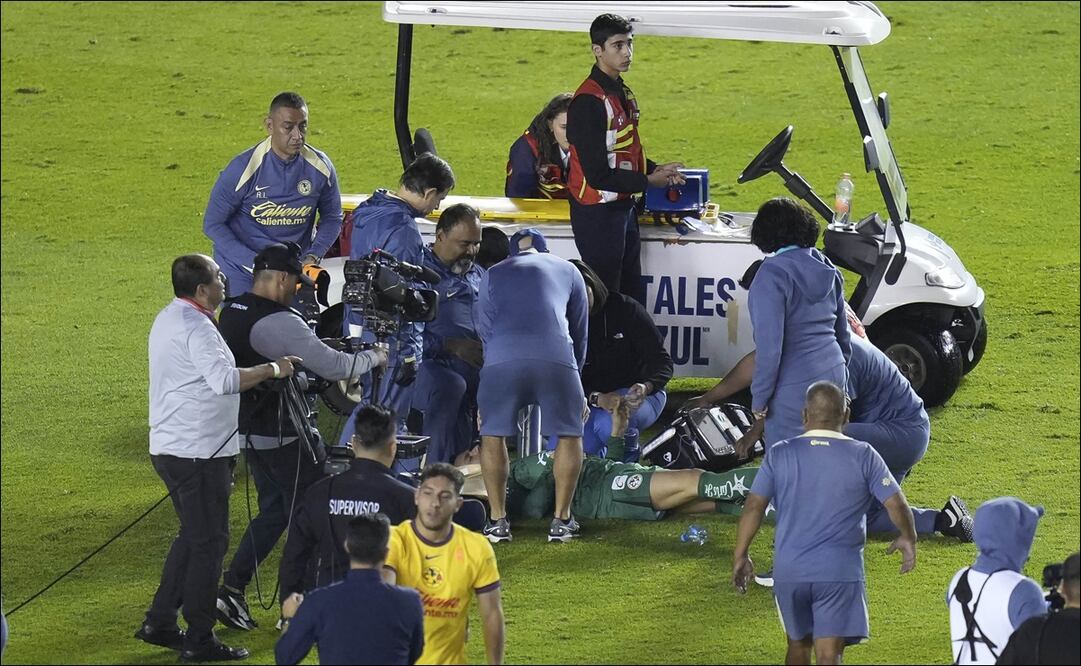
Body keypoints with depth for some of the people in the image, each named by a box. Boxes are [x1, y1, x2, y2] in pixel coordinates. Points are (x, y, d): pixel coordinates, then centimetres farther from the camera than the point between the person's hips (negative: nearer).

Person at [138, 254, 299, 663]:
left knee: (193, 536, 21)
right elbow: (225, 380, -31)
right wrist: (273, 369, -20)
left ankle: (159, 622, 23)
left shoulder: (169, 319, 14)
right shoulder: (196, 328, -19)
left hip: (169, 448, 10)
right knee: (208, 543, -3)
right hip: (197, 452, -10)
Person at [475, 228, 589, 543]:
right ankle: (561, 520, 14)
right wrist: (575, 376, 46)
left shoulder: (493, 275, 30)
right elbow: (580, 331, 34)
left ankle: (497, 520, 13)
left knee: (493, 434, 15)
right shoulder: (566, 270, 30)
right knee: (569, 434, 14)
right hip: (555, 357, 0)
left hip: (502, 358, 0)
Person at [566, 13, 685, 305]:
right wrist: (648, 181, -16)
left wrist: (655, 169, 3)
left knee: (634, 298, 13)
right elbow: (597, 175, -21)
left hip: (623, 208, 9)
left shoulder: (623, 94, 11)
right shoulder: (589, 101, -19)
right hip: (598, 213, -9)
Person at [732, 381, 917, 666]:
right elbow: (896, 504, -1)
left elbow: (754, 506, -2)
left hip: (788, 570, 2)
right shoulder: (863, 456, -1)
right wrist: (907, 539, 18)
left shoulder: (780, 454, 1)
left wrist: (740, 556, 6)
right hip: (841, 572, -2)